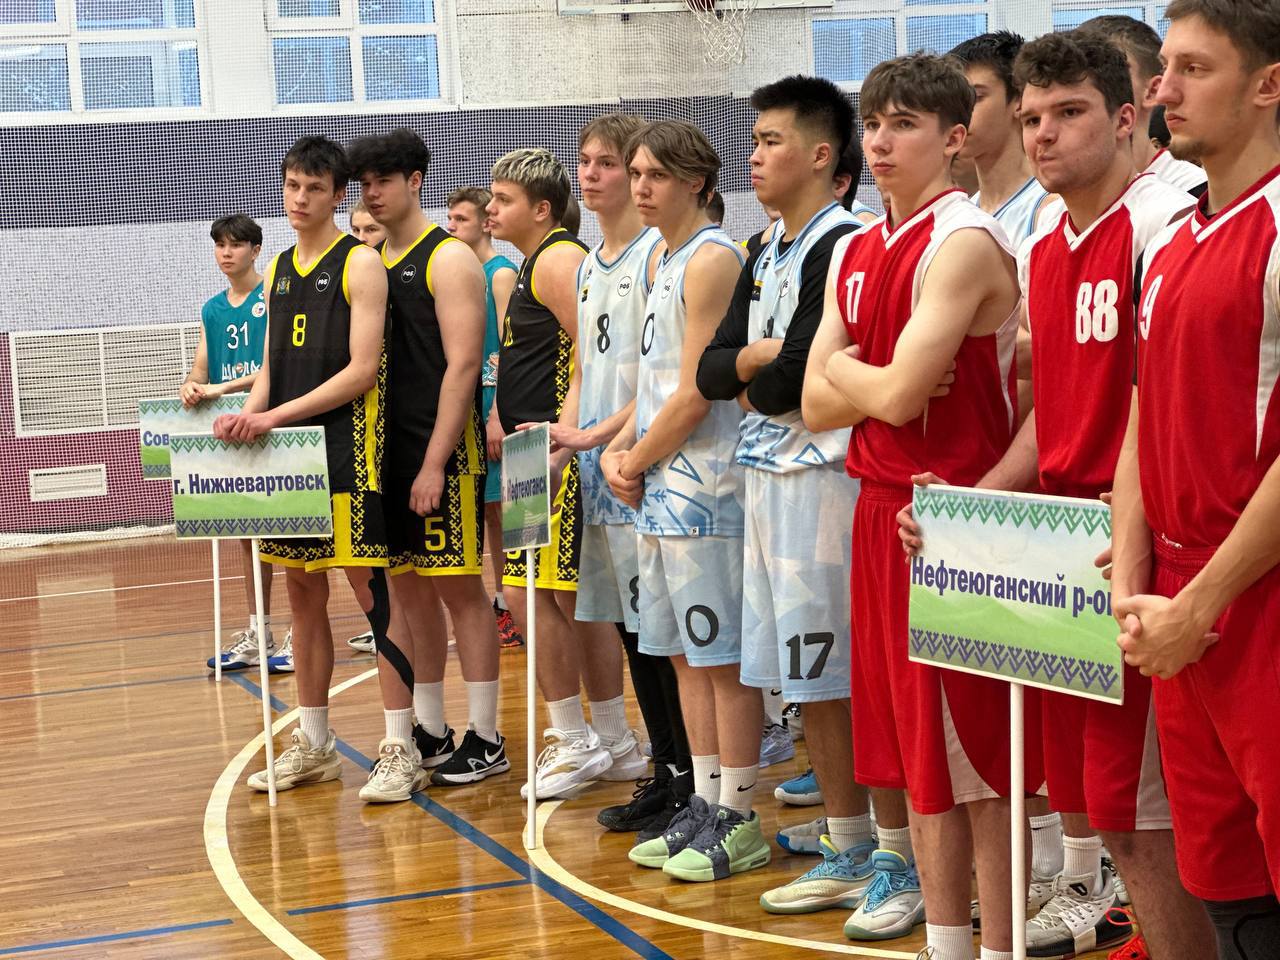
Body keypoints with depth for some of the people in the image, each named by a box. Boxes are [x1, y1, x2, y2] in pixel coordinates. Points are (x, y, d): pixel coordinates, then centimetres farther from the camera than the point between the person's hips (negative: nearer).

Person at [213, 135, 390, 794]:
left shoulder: (360, 264, -5)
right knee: (302, 596, 11)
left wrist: (276, 416, -18)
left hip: (348, 449, -7)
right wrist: (248, 415, -2)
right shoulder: (278, 270, 16)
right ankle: (313, 745, 19)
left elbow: (363, 370, -13)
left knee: (370, 590, -7)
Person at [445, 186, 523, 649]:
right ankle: (501, 604, 15)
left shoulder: (502, 273, -8)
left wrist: (497, 415, -20)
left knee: (502, 504, -6)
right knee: (487, 507, 9)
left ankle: (515, 612, -1)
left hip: (494, 403, -8)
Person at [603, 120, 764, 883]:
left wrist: (636, 460, -6)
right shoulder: (666, 261, 17)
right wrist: (618, 450, 4)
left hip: (704, 485, -9)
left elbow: (696, 395, -16)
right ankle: (705, 805, 21)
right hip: (662, 486, 9)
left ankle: (739, 818, 3)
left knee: (724, 655, -3)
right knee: (686, 653, 13)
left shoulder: (712, 260, -12)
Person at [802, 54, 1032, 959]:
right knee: (921, 753, 14)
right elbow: (818, 405, 9)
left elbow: (899, 394, -21)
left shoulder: (964, 241, -14)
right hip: (881, 511, 8)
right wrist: (882, 379, -9)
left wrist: (846, 371, -2)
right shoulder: (855, 252, 13)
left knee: (977, 759, -1)